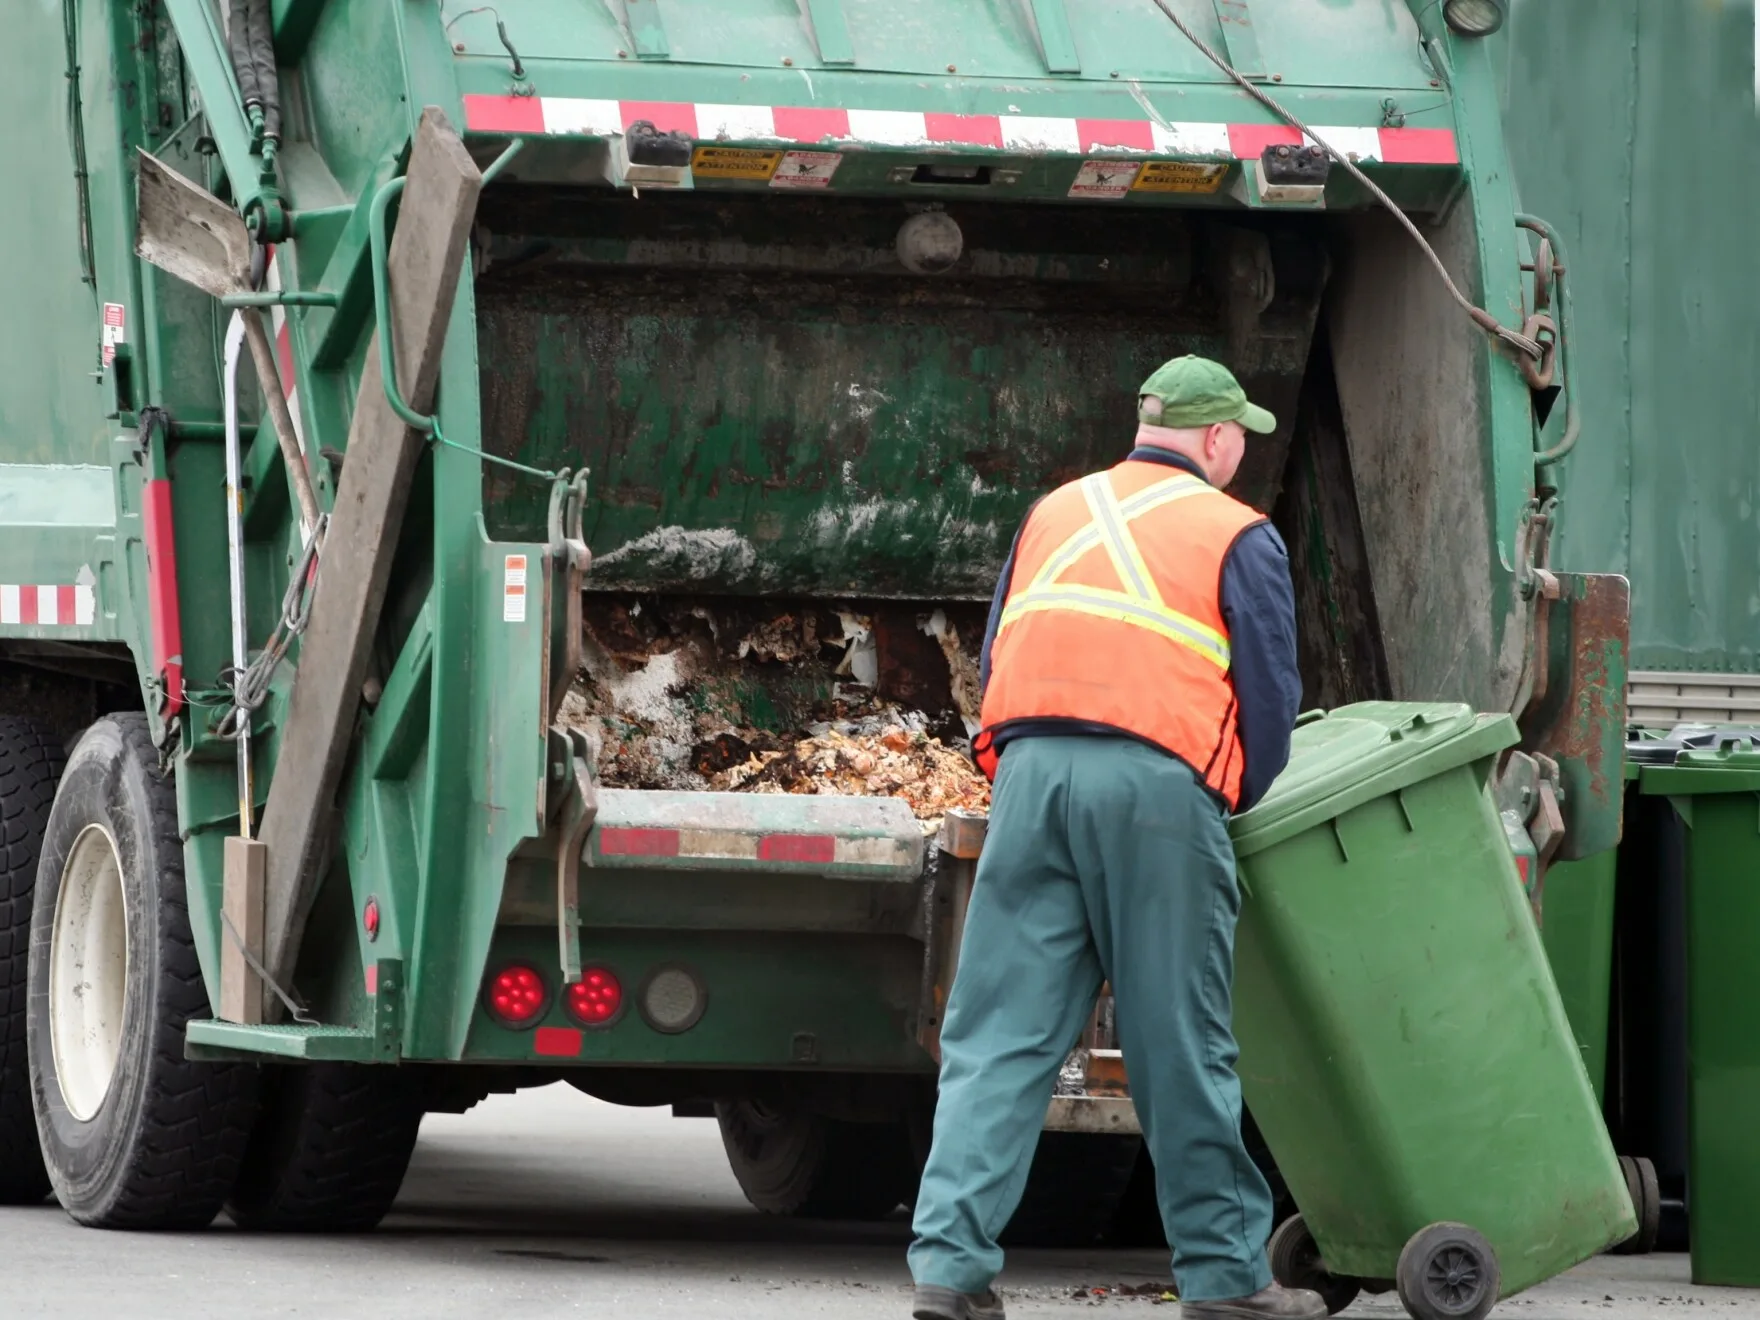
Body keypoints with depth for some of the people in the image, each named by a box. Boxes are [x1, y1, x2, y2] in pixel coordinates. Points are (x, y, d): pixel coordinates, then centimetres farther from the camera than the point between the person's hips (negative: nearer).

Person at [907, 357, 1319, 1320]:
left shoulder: (1054, 515, 22)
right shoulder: (1236, 535, 8)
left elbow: (995, 661, 22)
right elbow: (1271, 693, 4)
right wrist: (1235, 801, 18)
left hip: (1030, 768, 4)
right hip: (1159, 781, -4)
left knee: (1000, 1034, 2)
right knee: (1179, 1043, 3)